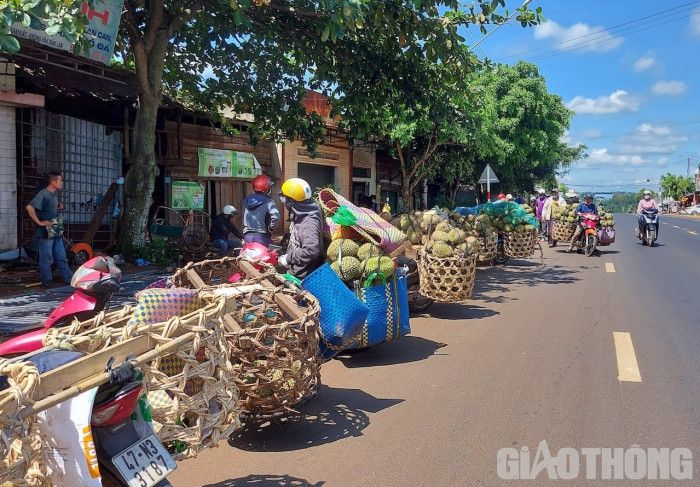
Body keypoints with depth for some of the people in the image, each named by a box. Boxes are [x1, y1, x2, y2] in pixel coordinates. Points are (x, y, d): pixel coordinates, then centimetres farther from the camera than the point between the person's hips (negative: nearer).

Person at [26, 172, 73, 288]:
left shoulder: (54, 195, 13)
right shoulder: (43, 194, -15)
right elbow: (29, 207, -27)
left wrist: (60, 207, 10)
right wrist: (39, 222, -22)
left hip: (56, 232, 9)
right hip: (46, 233, -9)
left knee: (61, 257, 12)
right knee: (46, 259, 1)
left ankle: (70, 279, 16)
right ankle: (47, 282, 10)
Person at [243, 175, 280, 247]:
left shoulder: (246, 201, 7)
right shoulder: (268, 202, -11)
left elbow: (243, 218, 14)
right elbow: (276, 216, -27)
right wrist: (270, 228, -12)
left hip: (248, 236, 5)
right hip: (262, 236, -5)